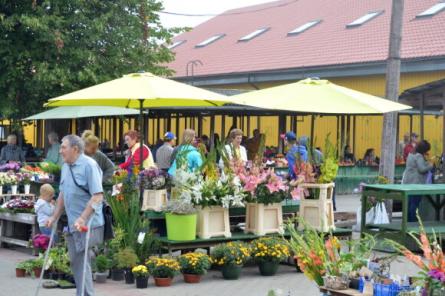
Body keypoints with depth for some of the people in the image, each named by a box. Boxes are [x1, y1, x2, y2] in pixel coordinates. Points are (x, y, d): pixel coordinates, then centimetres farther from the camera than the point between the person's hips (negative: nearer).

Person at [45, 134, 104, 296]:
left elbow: (98, 196, -21)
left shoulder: (89, 165, -14)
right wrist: (54, 217, 20)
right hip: (72, 224, 8)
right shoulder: (66, 166, 12)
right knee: (75, 262, 12)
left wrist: (82, 219, -26)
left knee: (82, 262, -8)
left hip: (87, 225, -8)